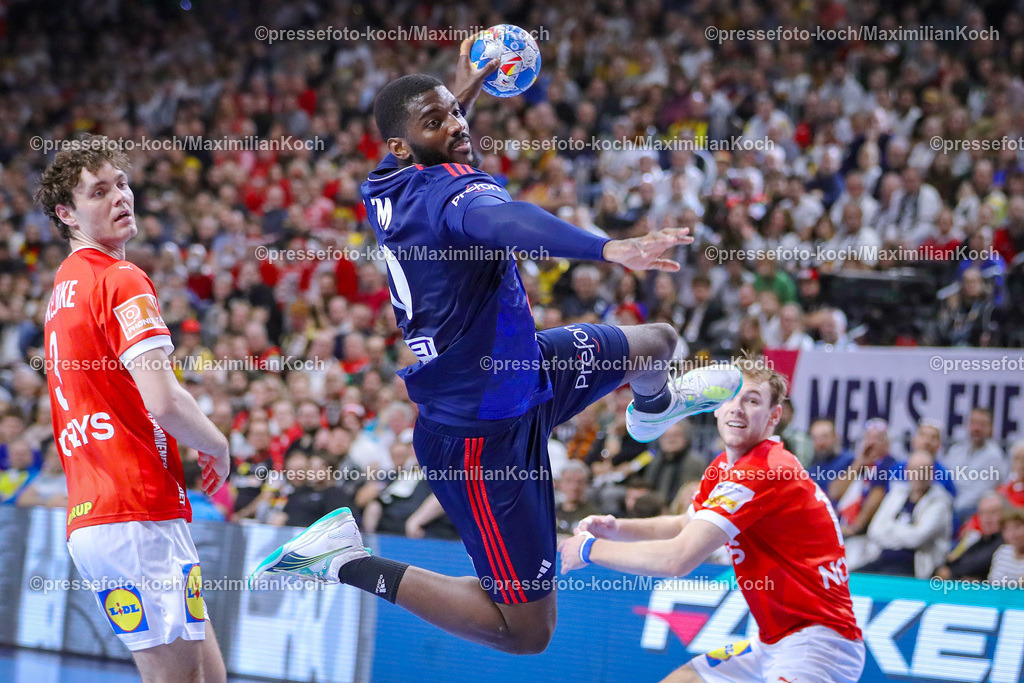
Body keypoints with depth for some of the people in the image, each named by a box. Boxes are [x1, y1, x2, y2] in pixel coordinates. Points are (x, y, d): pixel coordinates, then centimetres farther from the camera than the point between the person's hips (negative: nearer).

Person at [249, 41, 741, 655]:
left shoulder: (385, 191, 1)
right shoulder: (454, 189, -27)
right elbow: (504, 220, -52)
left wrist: (464, 94, 34)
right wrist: (608, 249, -64)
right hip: (480, 432, -10)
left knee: (656, 341, 25)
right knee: (526, 629, -6)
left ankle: (655, 407, 63)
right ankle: (349, 563, -4)